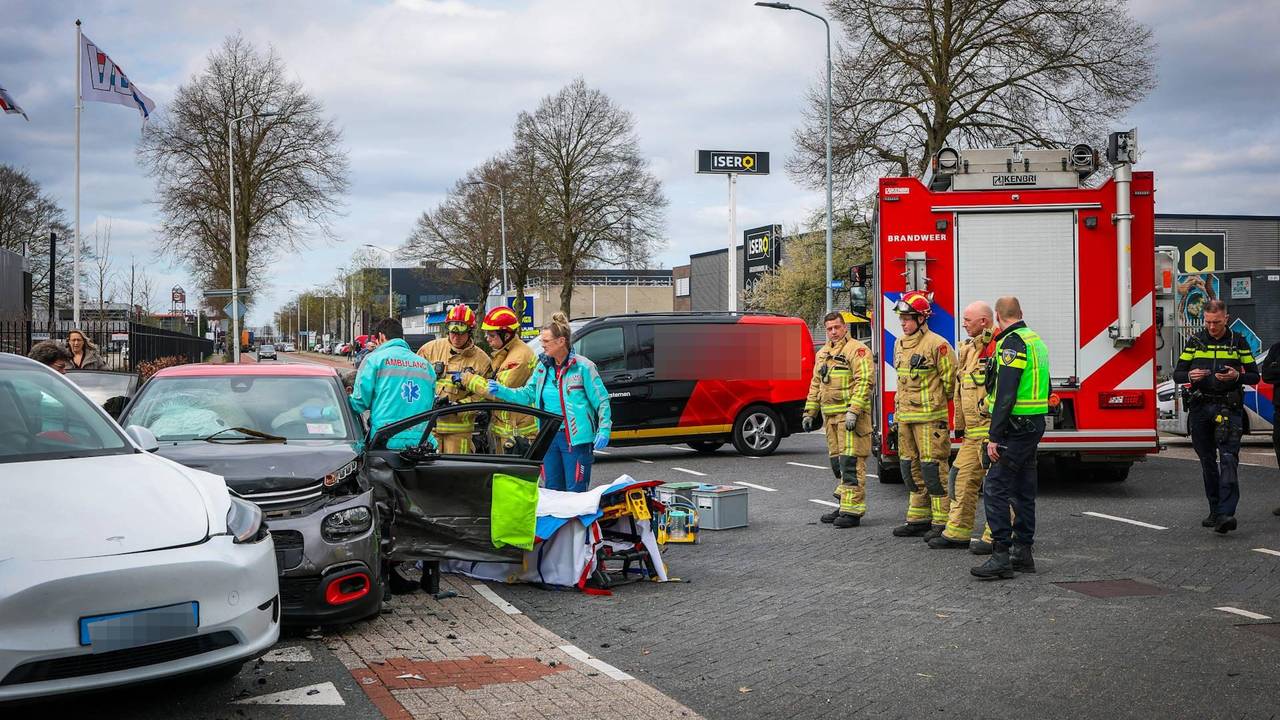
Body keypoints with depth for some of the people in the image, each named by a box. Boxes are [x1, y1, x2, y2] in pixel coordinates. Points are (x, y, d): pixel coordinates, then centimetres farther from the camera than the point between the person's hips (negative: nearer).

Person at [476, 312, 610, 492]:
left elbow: (602, 401, -5)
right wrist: (501, 391, 2)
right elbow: (527, 394, 15)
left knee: (576, 493, -5)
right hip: (549, 437, 6)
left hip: (576, 438, -6)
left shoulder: (583, 367, -7)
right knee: (552, 490, 13)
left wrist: (603, 431, -12)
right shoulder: (543, 366, 10)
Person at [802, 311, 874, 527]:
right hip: (830, 416, 8)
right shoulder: (822, 354, 20)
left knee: (851, 462, -10)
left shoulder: (857, 350, -6)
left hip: (850, 415, -8)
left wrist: (853, 411, -23)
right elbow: (815, 385, 25)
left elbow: (864, 381, -15)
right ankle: (844, 505, 19)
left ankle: (853, 511, -10)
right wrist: (809, 412, 20)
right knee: (837, 462, 11)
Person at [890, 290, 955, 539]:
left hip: (930, 417, -8)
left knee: (932, 467, -7)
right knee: (910, 468, 12)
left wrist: (935, 402, 4)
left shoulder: (937, 345, -12)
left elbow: (949, 381, -7)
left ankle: (941, 522, -1)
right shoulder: (900, 344, 13)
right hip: (905, 417, 8)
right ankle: (918, 519, 21)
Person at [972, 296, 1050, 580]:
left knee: (995, 488, -11)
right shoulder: (1036, 341, 16)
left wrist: (994, 437, -22)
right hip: (1034, 427, 10)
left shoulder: (1011, 343, -15)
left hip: (1015, 427, -10)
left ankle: (1001, 555, -15)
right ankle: (1022, 551, 17)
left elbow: (1006, 394, -22)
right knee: (1023, 490, 13)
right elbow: (1044, 388, 23)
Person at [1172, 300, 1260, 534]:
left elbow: (1254, 376, 6)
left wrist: (1237, 376, -15)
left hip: (1228, 408, -3)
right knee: (1207, 462, 8)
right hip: (1200, 407, 3)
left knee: (1228, 459, -15)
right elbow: (1177, 374, 8)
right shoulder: (1195, 342, 9)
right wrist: (1190, 376, -14)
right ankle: (1215, 511, 17)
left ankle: (1226, 514, -23)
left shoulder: (1238, 342, 4)